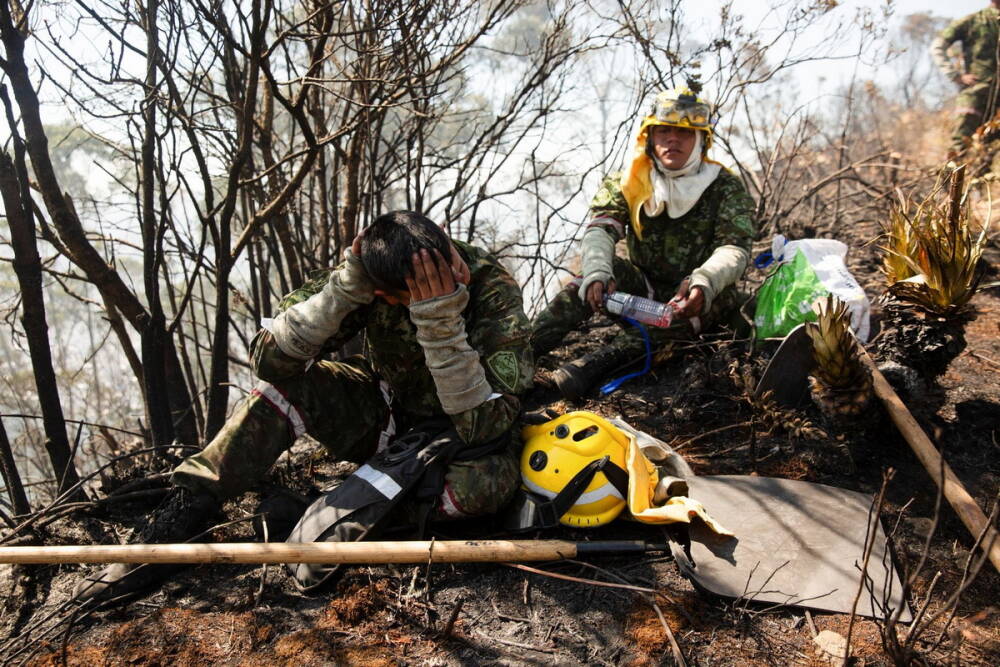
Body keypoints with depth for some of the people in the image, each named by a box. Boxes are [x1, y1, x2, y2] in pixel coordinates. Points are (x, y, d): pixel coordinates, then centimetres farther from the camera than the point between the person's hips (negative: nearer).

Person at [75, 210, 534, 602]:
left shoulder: (495, 292, -29)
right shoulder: (370, 275, -22)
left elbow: (484, 427, -36)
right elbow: (269, 357, -27)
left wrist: (441, 322, -45)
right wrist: (346, 288, -40)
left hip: (456, 434, -2)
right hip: (386, 411, 2)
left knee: (489, 480, -37)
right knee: (284, 384, -23)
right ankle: (181, 516, -15)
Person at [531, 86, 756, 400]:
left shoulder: (725, 188, -5)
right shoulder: (628, 182, -1)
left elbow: (735, 248, -19)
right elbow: (599, 230, -17)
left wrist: (703, 282, -43)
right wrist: (597, 272, -41)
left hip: (692, 294, -1)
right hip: (643, 288, 2)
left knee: (717, 294, -37)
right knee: (600, 268, -28)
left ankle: (599, 361, -54)